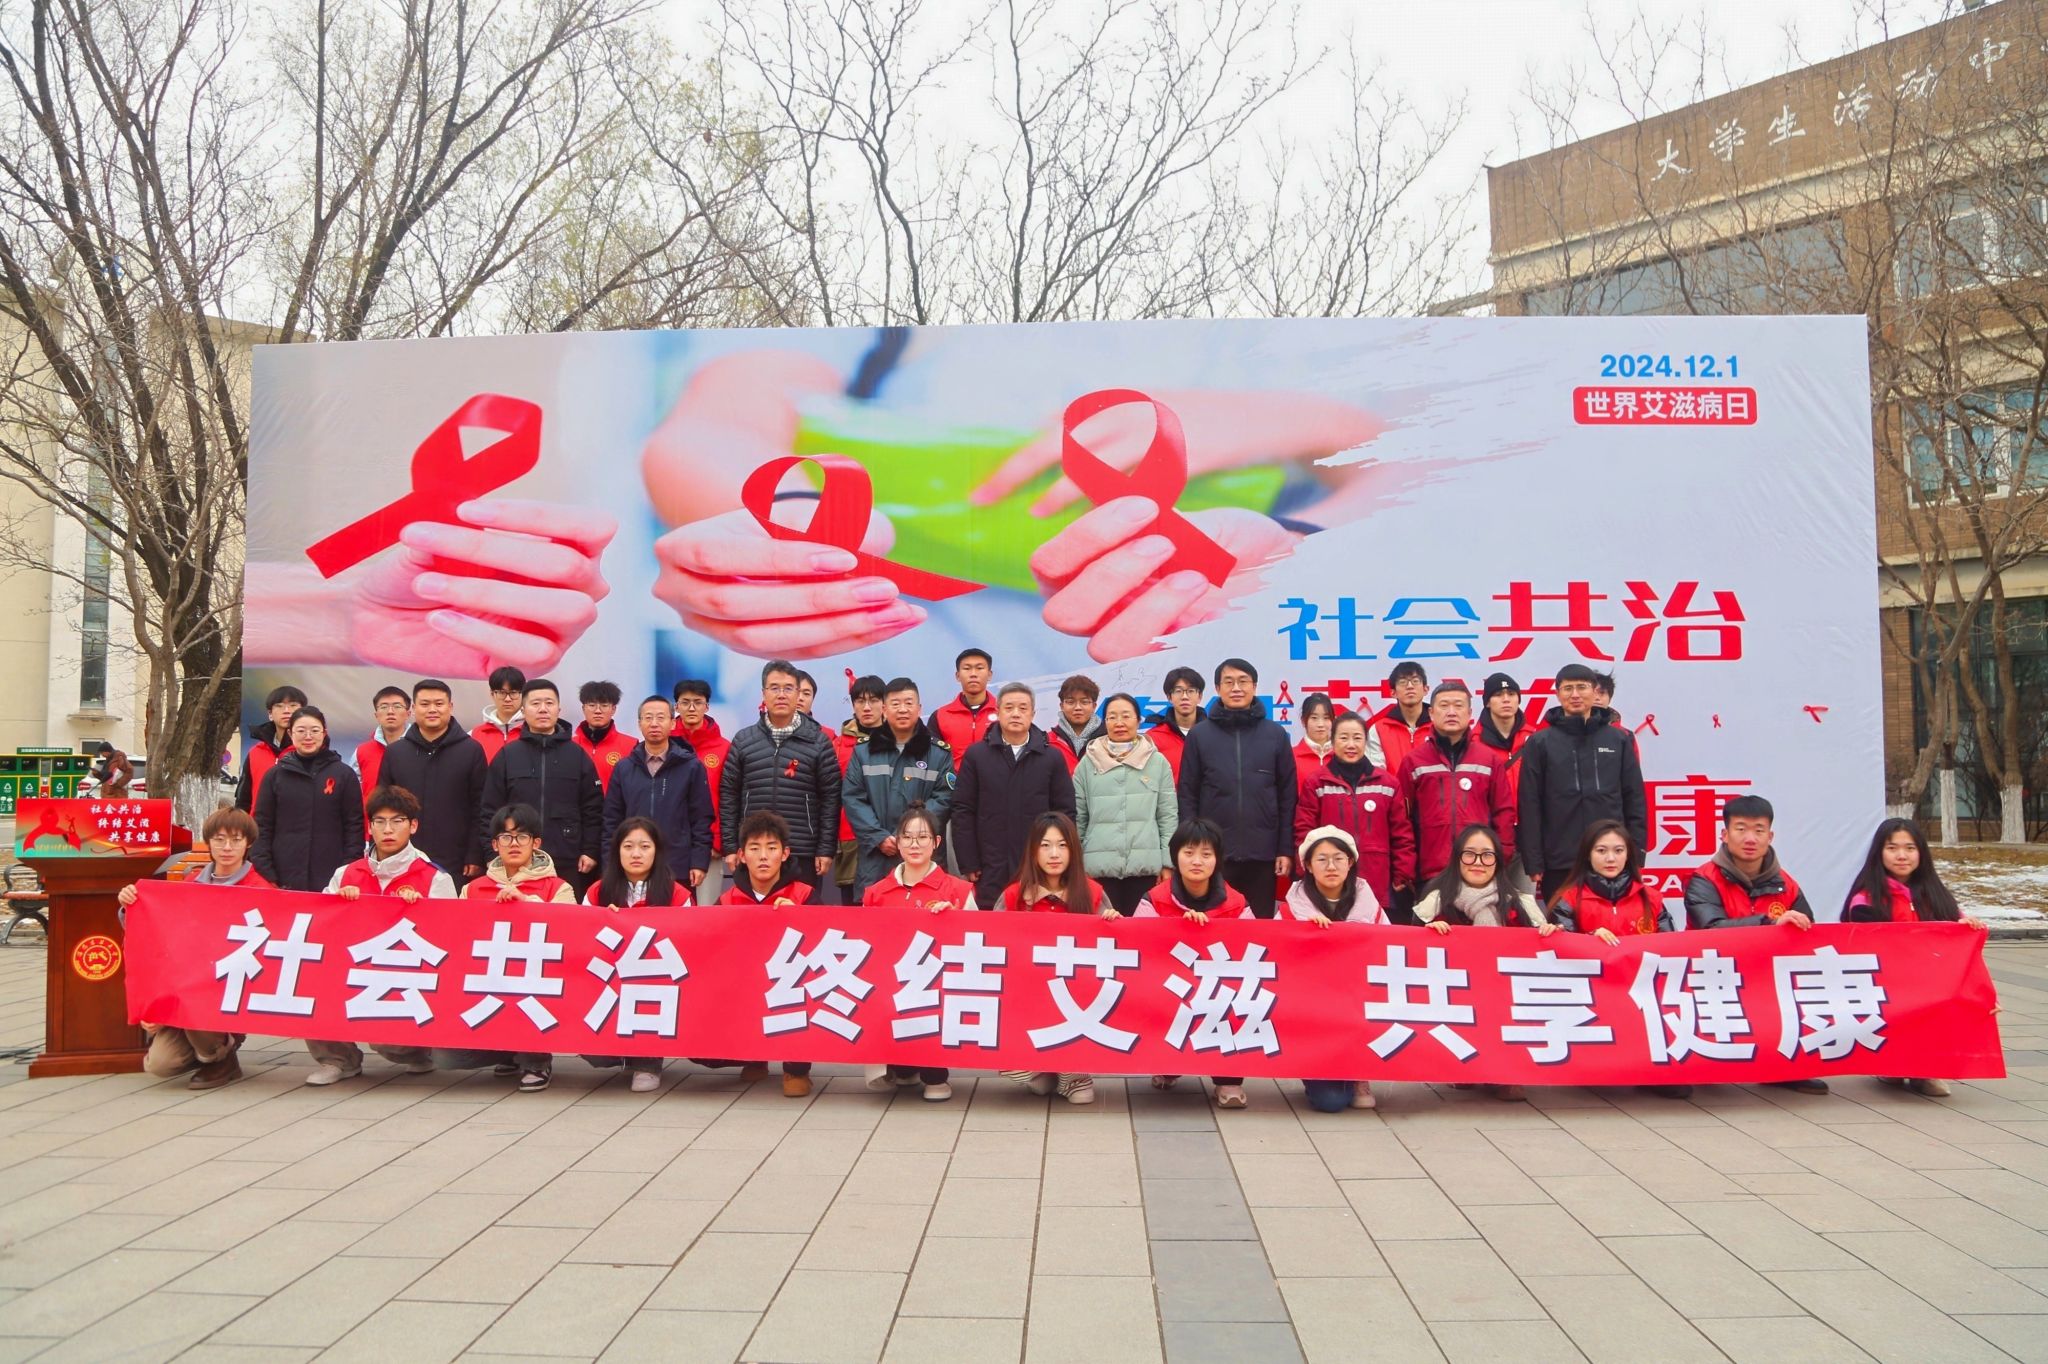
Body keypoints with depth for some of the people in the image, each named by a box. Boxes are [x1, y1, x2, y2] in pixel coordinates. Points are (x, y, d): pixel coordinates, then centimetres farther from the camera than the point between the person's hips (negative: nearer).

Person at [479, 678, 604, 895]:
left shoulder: (578, 755, 7)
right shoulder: (507, 756, 7)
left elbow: (593, 809, 6)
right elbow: (491, 811, 6)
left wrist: (590, 852, -1)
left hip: (568, 864, 0)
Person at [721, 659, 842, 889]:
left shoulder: (818, 741, 2)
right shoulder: (743, 740, 7)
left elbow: (830, 798, 1)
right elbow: (728, 795, 8)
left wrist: (826, 849, -4)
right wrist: (730, 847, 3)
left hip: (803, 854, -1)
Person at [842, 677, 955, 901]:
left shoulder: (939, 752, 5)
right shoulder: (863, 750, 9)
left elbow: (944, 799, -2)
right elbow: (852, 798, 3)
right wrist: (879, 837, -8)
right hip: (874, 857, 1)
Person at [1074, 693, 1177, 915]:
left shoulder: (1158, 762, 5)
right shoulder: (1087, 763, 6)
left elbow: (1169, 815, 6)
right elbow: (1076, 817, 9)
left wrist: (1168, 862, 2)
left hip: (1145, 866, 0)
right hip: (1099, 867, 0)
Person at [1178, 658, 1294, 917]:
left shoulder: (1276, 735, 6)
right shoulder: (1199, 736, 4)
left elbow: (1287, 797, 6)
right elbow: (1187, 796, 3)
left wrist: (1286, 849, 0)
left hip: (1263, 854, 1)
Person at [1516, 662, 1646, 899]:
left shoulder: (1619, 740, 9)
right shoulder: (1540, 743, 3)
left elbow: (1634, 800, 9)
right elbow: (1529, 806, -1)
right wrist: (1533, 863, -6)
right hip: (1559, 865, -1)